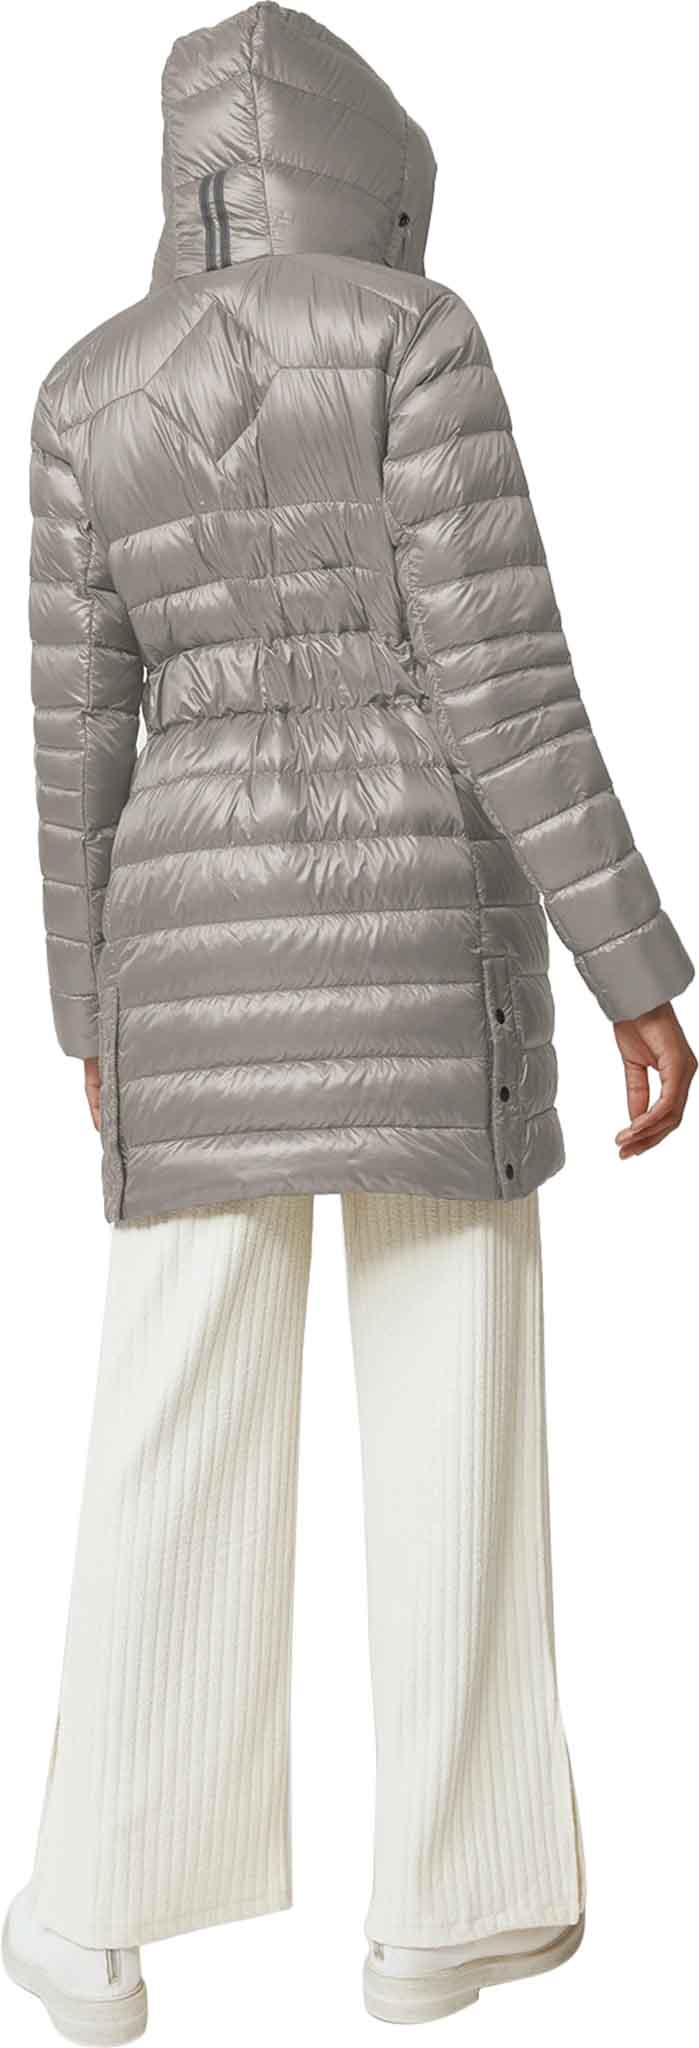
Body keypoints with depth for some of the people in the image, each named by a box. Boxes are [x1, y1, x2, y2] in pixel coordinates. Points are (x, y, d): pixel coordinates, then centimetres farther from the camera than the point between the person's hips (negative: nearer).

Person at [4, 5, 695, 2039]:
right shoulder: (412, 334, -2)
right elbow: (503, 679, -10)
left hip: (205, 943, 3)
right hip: (422, 927, -3)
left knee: (176, 1434, 8)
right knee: (454, 1412, 6)